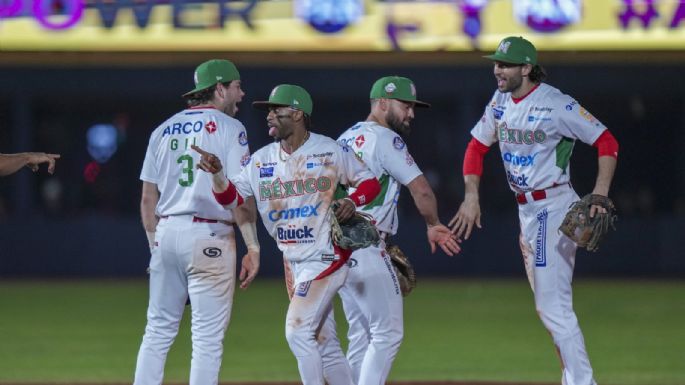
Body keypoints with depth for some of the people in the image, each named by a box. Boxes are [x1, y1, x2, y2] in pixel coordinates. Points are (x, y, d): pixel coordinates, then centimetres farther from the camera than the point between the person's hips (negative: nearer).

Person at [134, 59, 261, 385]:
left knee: (159, 329, 12)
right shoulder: (229, 128, -3)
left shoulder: (163, 130, 15)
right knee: (208, 335, -2)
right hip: (209, 237, -6)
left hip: (166, 233, 6)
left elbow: (148, 199, 13)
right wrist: (253, 248, -10)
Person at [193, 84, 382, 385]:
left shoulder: (330, 151, -8)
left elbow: (370, 182, 1)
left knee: (297, 332, -15)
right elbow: (229, 196, -1)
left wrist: (353, 201, -19)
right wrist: (217, 173, -20)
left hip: (326, 257, -7)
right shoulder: (263, 159, 5)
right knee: (317, 340, 13)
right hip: (294, 262, 7)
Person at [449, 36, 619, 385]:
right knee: (547, 307, 15)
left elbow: (607, 142, -15)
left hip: (553, 208, -9)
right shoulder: (500, 101, 6)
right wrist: (471, 195, 0)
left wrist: (600, 194, -25)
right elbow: (477, 146, 13)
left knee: (555, 307, -12)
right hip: (527, 211, 9)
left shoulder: (556, 105, -17)